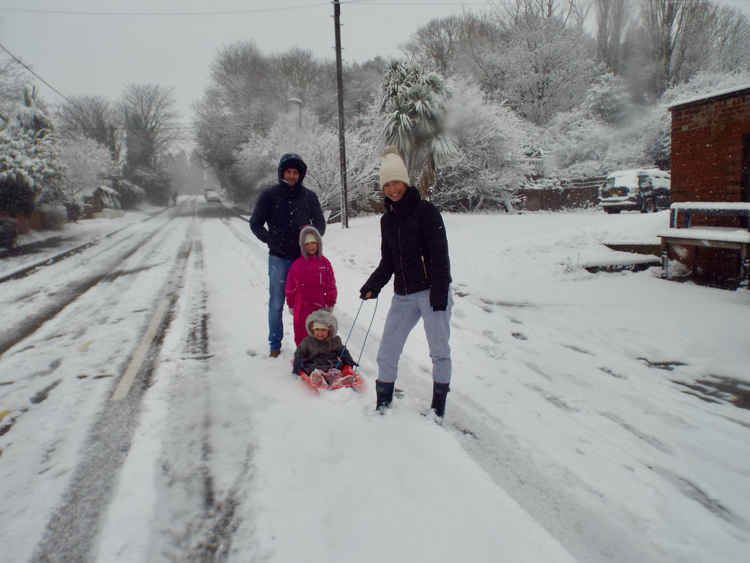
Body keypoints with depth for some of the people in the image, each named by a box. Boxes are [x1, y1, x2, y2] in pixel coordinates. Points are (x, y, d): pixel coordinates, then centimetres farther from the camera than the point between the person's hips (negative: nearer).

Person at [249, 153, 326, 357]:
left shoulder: (309, 196, 6)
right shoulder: (270, 195, 2)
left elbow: (320, 224, 13)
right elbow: (255, 223, 6)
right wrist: (271, 240, -8)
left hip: (303, 257, 1)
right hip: (278, 258, -1)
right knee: (276, 304, 4)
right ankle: (275, 345, 16)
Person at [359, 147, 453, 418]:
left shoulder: (426, 210, -7)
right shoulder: (387, 220, 12)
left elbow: (440, 254, -12)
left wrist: (439, 291, -19)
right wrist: (373, 285, -1)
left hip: (432, 292, -5)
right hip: (403, 296, 6)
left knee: (439, 351, 4)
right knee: (386, 354, 6)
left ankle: (438, 409, 19)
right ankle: (383, 406, 21)